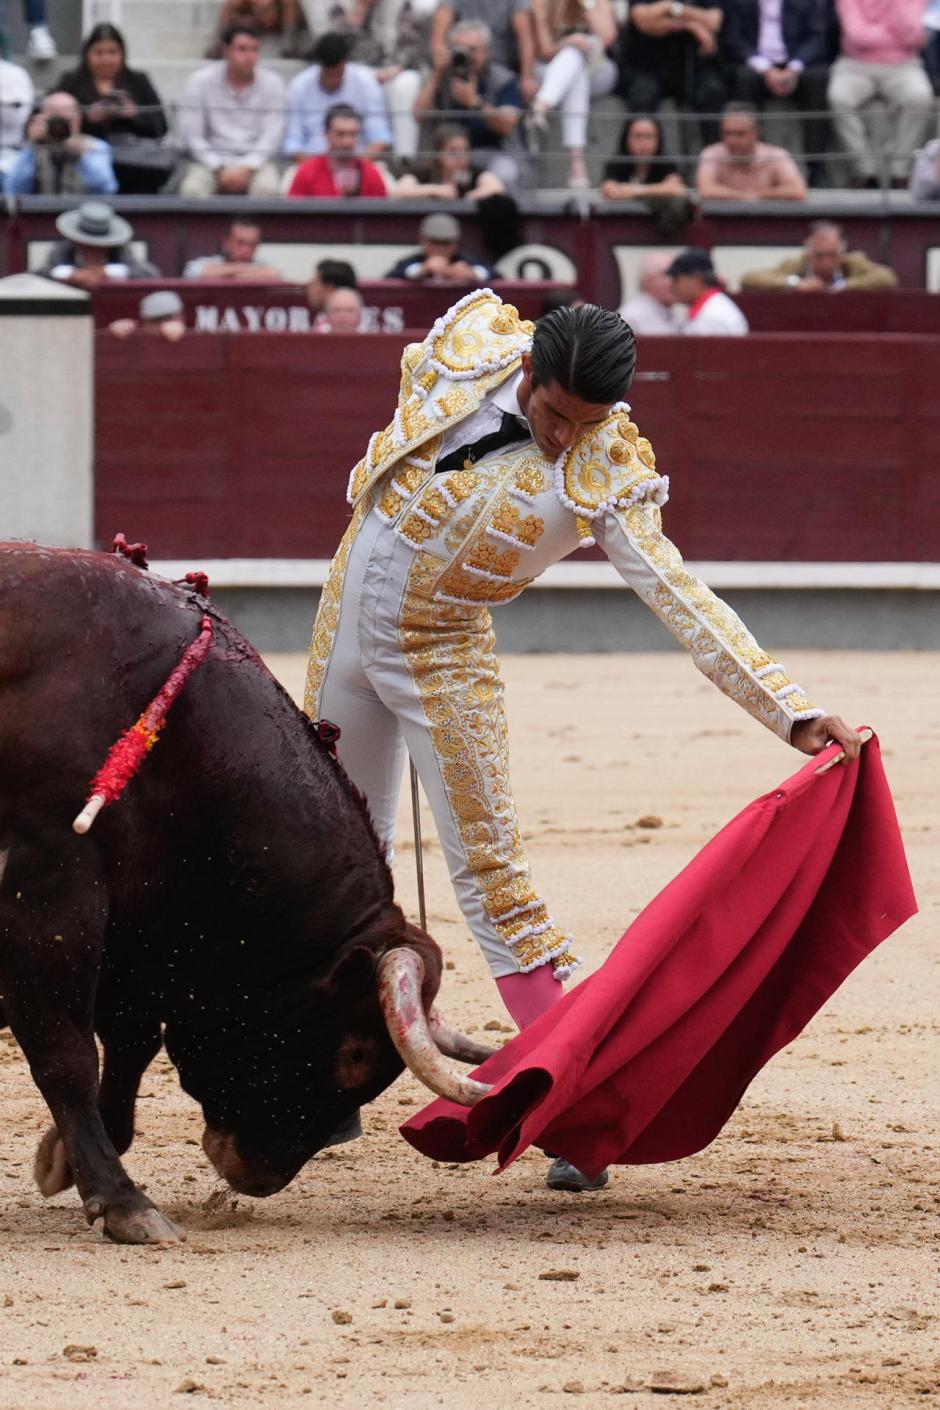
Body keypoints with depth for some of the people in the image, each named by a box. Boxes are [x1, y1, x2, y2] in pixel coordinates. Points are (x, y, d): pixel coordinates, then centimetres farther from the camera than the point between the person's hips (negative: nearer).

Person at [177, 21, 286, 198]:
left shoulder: (272, 83, 1)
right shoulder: (199, 82, -2)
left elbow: (272, 136, -2)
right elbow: (191, 135, -3)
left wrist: (246, 169, -17)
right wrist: (220, 170, -14)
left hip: (255, 163, 1)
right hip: (211, 162, -1)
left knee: (267, 188, -34)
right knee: (193, 189, -34)